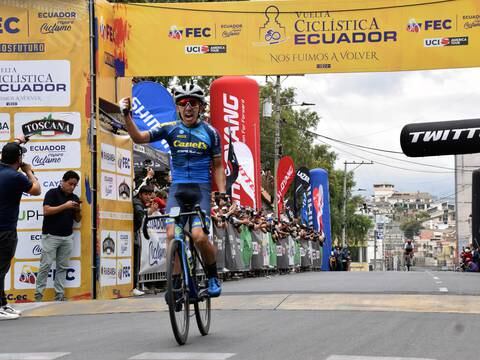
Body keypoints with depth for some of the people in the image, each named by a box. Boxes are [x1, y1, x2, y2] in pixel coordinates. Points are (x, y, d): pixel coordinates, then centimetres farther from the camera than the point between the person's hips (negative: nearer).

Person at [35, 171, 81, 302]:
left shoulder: (74, 198, 12)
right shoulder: (52, 193, -5)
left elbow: (77, 219, 15)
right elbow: (46, 211, -16)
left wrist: (78, 210, -7)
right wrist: (65, 206, -21)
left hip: (67, 237, 6)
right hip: (51, 236, -5)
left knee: (62, 267, 5)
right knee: (45, 265, -6)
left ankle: (59, 296, 8)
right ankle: (38, 294, -1)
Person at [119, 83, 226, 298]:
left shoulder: (210, 132, 3)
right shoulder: (170, 129, 5)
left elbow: (218, 166, 9)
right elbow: (138, 137, -1)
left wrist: (222, 193, -1)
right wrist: (127, 115, -15)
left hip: (201, 188, -2)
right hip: (178, 187, 2)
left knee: (198, 236, -19)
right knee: (171, 234, -14)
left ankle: (213, 277, 5)